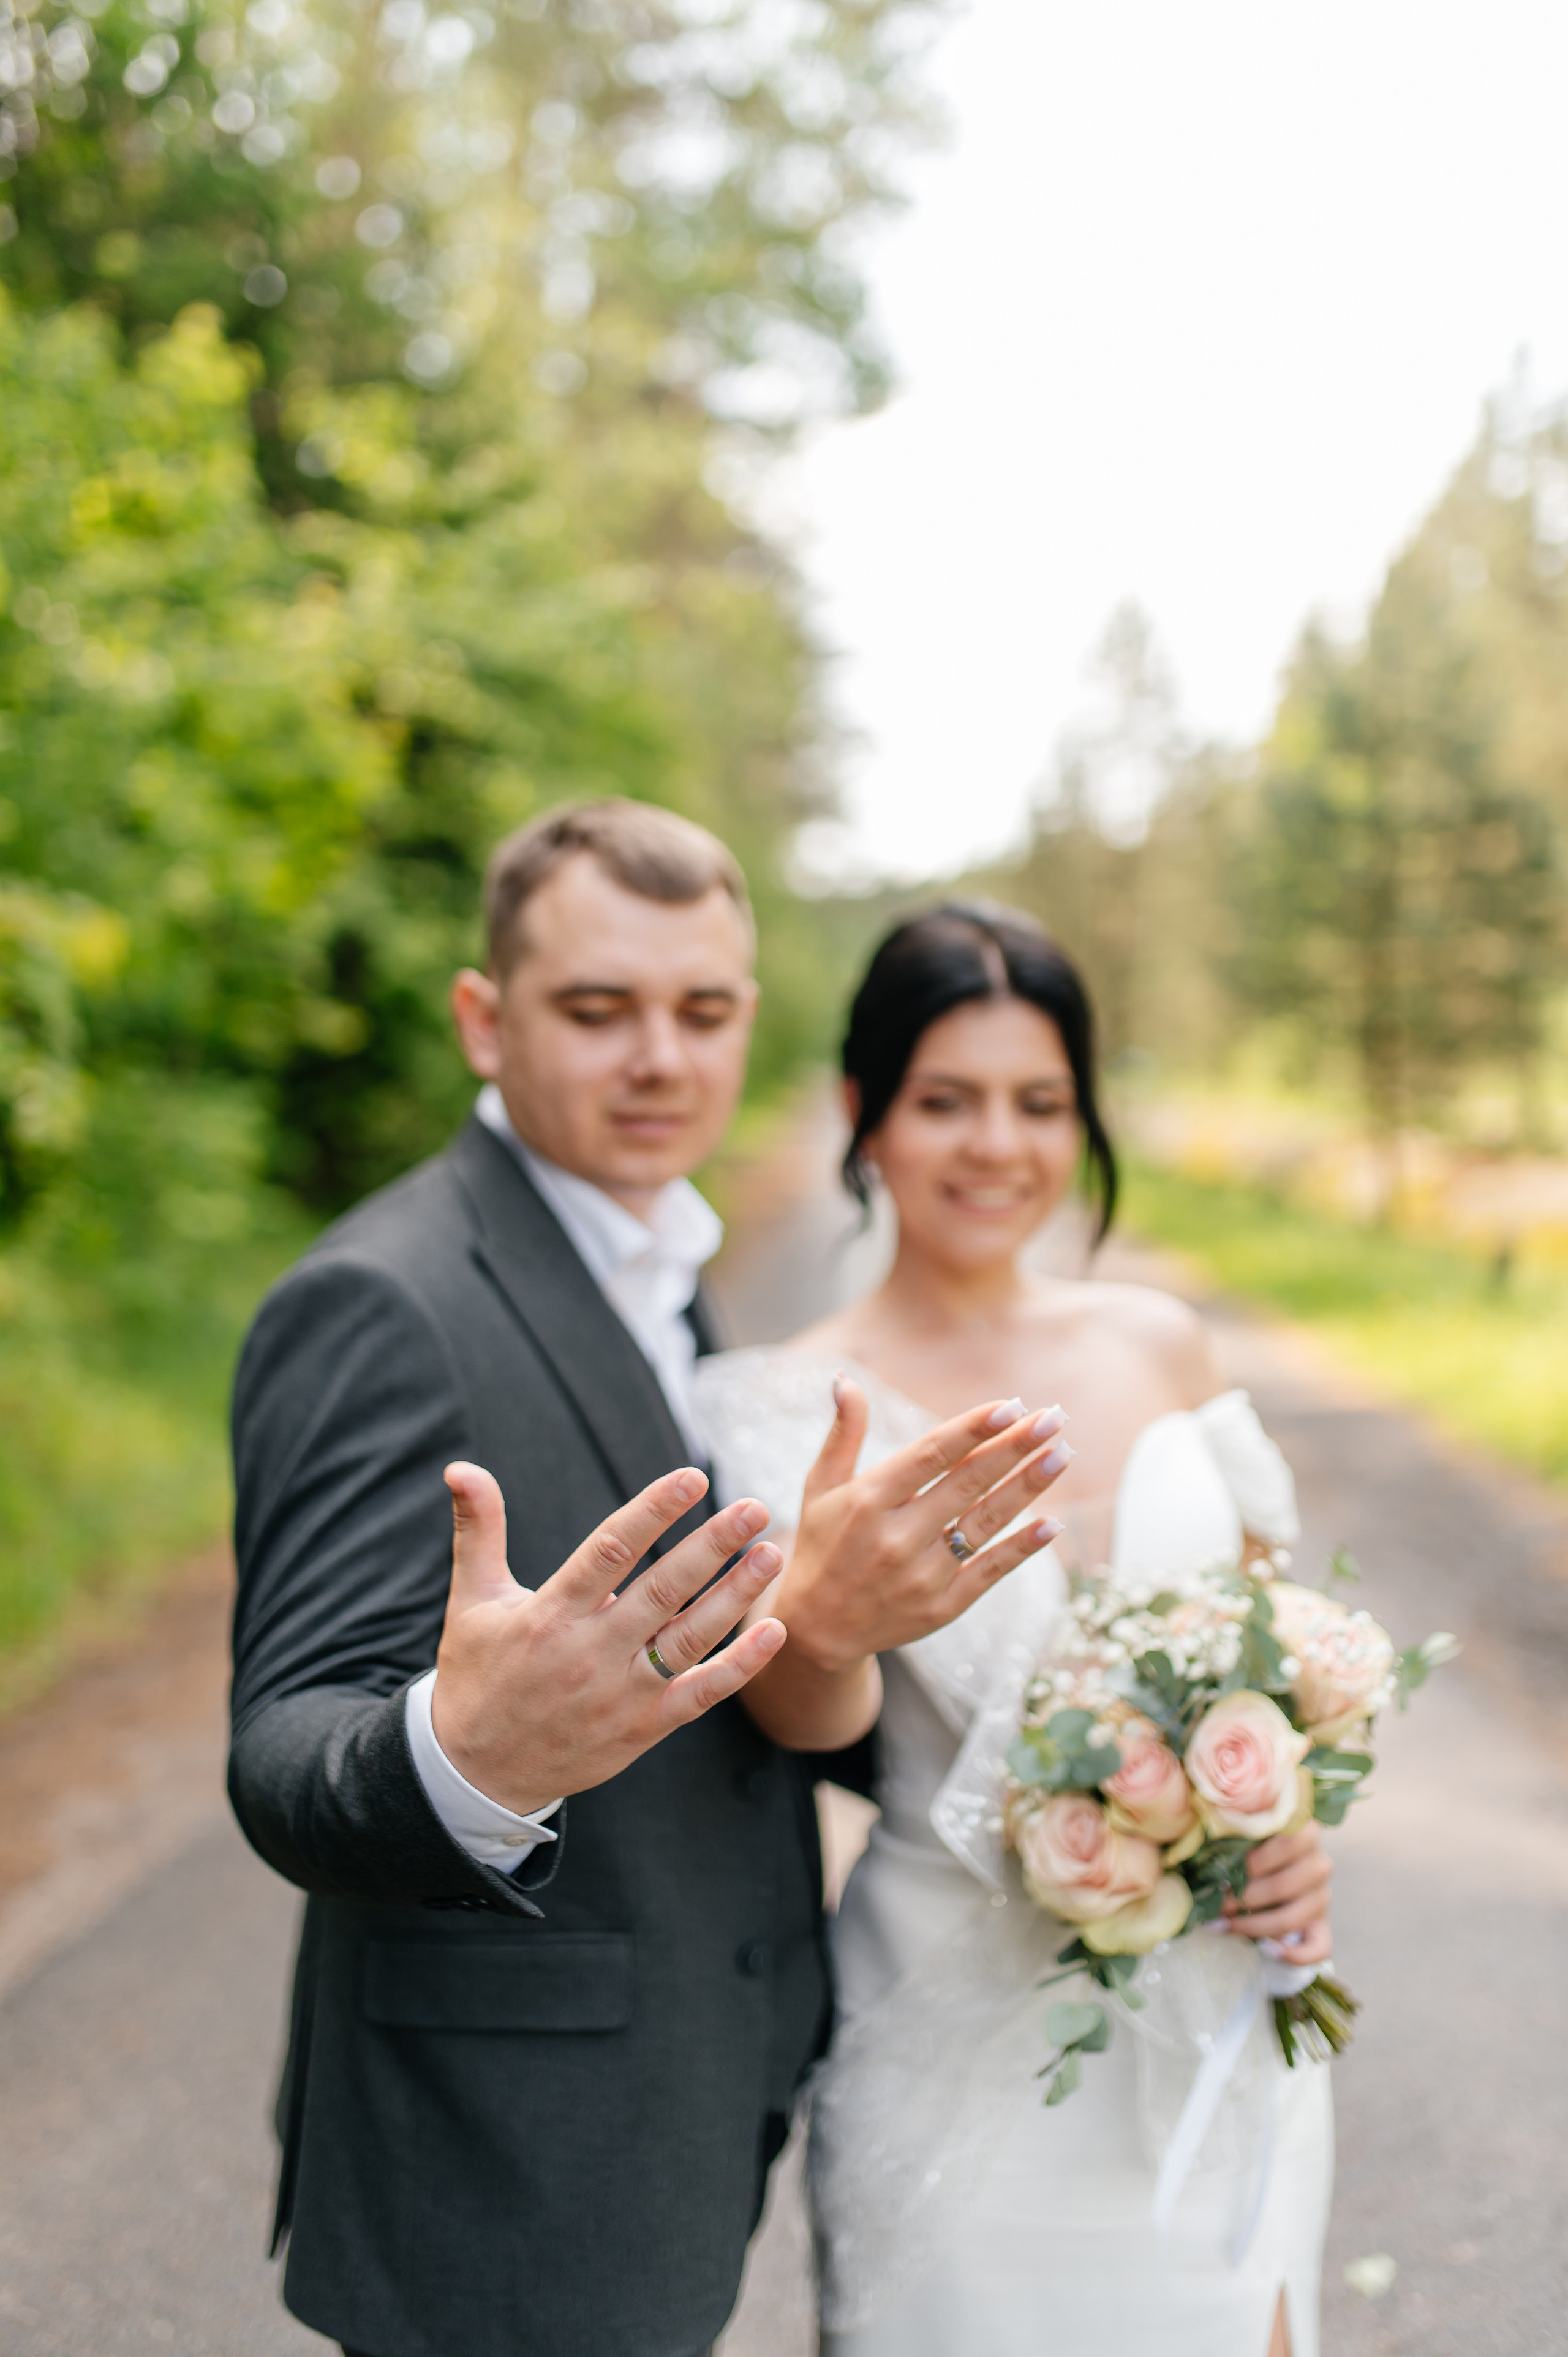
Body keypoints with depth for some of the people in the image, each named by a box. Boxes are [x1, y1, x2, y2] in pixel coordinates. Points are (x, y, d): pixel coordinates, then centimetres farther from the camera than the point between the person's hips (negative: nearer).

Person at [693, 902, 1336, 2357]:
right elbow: (816, 1716, -23)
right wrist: (815, 1623, -46)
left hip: (1223, 2006, 4)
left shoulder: (1159, 1344, 1)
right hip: (971, 2053, -3)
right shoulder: (798, 1407, -10)